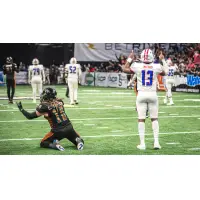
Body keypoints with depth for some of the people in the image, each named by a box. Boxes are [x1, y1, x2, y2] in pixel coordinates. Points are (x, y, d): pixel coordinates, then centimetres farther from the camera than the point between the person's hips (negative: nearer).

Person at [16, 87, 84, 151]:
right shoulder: (59, 102, 5)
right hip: (69, 128, 4)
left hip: (58, 131, -3)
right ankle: (78, 140, -10)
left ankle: (54, 144, -12)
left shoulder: (44, 106, -9)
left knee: (43, 144, 16)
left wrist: (21, 109, 11)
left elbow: (30, 116, -1)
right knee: (79, 140, 24)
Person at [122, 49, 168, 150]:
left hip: (141, 95, -1)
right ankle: (156, 142, 7)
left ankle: (142, 143, 2)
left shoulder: (137, 66, -8)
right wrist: (163, 60, 24)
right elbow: (166, 72, 17)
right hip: (153, 94, 1)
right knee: (154, 119, 10)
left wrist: (130, 59, 20)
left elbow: (125, 69, 11)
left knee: (141, 119, 3)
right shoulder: (156, 67, -6)